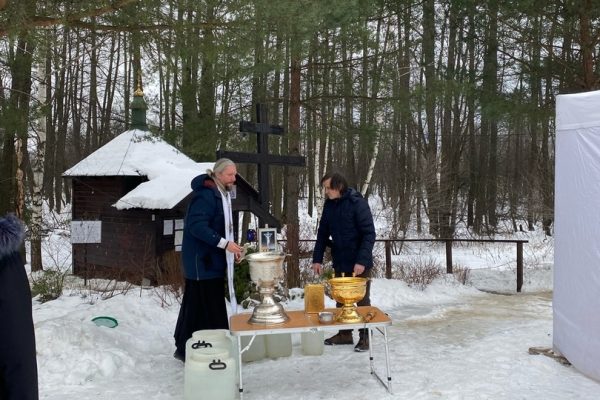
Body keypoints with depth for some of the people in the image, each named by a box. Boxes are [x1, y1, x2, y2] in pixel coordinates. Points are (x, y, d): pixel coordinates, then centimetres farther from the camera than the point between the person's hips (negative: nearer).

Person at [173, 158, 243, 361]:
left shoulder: (222, 194, 14)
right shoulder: (205, 194, -18)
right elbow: (196, 226, -25)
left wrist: (230, 247, 9)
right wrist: (224, 244, -25)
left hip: (212, 260, 10)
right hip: (202, 260, -10)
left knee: (195, 305, 15)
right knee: (208, 307, -7)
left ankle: (185, 348, 24)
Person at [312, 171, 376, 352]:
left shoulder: (358, 203, -17)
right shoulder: (329, 205, 2)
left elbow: (369, 234, -19)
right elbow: (323, 233, 9)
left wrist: (362, 261, -25)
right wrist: (317, 258, 2)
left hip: (359, 264, -6)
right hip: (340, 262, 6)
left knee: (362, 300, 6)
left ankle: (365, 337, 17)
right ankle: (344, 334, 28)